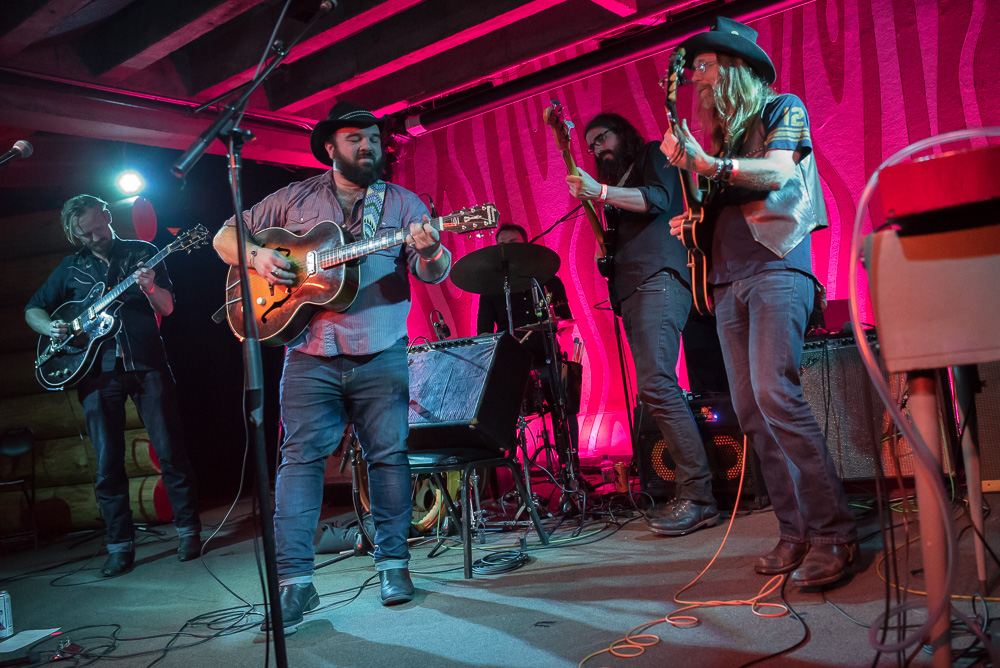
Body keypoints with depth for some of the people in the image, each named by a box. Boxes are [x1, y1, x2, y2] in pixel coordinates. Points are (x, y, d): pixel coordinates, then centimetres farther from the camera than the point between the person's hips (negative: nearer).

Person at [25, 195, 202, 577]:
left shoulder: (142, 253, 7)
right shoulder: (70, 268, 14)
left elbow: (167, 308, 2)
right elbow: (32, 310, 20)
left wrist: (150, 288, -19)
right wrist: (50, 327, -1)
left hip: (146, 363, -2)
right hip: (97, 371, 2)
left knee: (170, 451, -1)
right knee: (108, 463, 2)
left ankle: (188, 531, 11)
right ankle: (120, 546, 11)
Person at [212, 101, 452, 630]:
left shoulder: (402, 203, 8)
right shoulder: (295, 199, 10)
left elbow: (435, 274, -1)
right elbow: (226, 236, 14)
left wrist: (429, 253, -25)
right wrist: (256, 256, -8)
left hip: (381, 353, 0)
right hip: (310, 352, 0)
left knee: (388, 453, 2)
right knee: (300, 457, -3)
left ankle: (393, 563, 15)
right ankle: (294, 579, 1)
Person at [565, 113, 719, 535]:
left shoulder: (653, 154, 12)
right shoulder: (617, 180, 32)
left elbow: (659, 199, -8)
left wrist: (601, 192, -14)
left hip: (659, 279, -9)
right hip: (630, 291, 9)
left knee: (655, 385, -22)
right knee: (654, 390, 0)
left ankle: (698, 496, -21)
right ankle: (690, 492, 2)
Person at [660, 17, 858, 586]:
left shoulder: (783, 110, 7)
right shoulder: (720, 133, 26)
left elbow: (778, 174, -11)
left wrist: (705, 163, -22)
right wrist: (693, 223, 7)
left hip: (777, 266, -7)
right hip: (729, 279, 7)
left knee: (774, 393, -22)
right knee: (750, 411, -1)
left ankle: (835, 532, -15)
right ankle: (797, 532, 5)